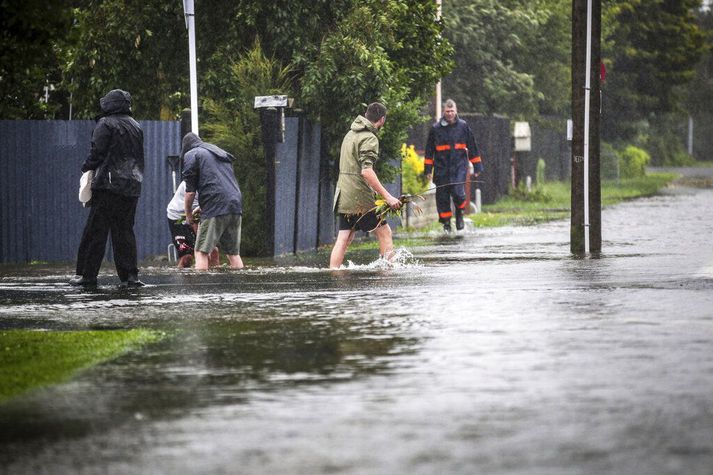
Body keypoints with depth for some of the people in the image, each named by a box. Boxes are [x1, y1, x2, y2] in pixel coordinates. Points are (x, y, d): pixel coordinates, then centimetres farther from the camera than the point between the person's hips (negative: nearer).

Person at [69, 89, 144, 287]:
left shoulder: (106, 124, -6)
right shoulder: (136, 127, 15)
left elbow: (97, 152, -10)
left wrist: (86, 168, 5)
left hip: (109, 186, -6)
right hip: (132, 187, 6)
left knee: (96, 231, -2)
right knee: (125, 231, 8)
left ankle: (86, 274, -2)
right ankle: (130, 276, 1)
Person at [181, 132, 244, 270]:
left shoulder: (191, 155, 9)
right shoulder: (222, 154, 30)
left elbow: (190, 192, 1)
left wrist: (188, 216, 12)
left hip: (215, 207, -6)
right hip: (236, 207, 6)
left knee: (201, 251, -5)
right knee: (233, 253, 12)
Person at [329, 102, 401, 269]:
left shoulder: (350, 134, 17)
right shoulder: (369, 138, -13)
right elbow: (366, 171, -24)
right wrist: (387, 197, -26)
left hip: (343, 195, 8)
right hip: (359, 196, -8)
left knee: (344, 238, 6)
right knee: (384, 231, 0)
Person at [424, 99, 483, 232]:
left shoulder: (463, 126, 5)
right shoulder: (436, 128, 4)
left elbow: (472, 147, 12)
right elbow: (429, 151, 10)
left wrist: (477, 166, 10)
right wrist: (428, 170, 6)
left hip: (459, 166, -1)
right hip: (441, 168, 1)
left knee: (457, 191, -16)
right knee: (442, 196, 1)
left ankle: (459, 214, 12)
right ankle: (446, 222, 15)